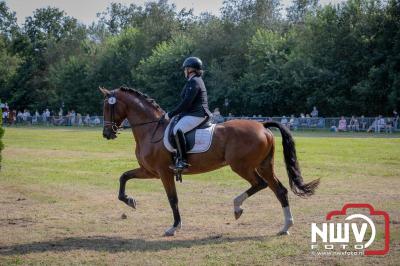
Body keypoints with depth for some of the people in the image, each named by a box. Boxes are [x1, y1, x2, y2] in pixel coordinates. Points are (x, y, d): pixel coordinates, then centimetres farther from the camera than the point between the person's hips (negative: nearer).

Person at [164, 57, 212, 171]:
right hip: (192, 114, 12)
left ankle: (183, 160, -32)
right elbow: (187, 102, 26)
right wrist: (173, 114, 22)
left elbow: (186, 103, -19)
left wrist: (171, 114, -14)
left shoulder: (194, 82, -12)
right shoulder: (196, 81, 21)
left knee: (177, 130, -29)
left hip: (197, 115, -12)